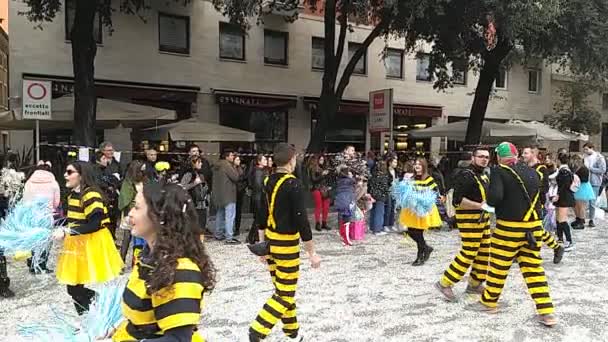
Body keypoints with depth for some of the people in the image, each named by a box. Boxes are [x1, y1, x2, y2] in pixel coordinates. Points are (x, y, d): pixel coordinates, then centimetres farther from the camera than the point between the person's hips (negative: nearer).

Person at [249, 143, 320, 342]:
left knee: (282, 290, 17)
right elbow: (301, 221, -20)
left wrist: (263, 243, 19)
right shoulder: (294, 185, -18)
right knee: (285, 294, 2)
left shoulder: (269, 182, 5)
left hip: (270, 242, 8)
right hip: (286, 245, -8)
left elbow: (262, 215, 10)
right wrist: (312, 253, -13)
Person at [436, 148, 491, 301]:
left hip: (483, 218, 10)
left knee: (484, 252, 12)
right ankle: (444, 283, -1)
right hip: (469, 219, -9)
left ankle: (474, 284, 25)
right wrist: (480, 206, -26)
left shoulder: (484, 176, 15)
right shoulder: (466, 175, -16)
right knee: (469, 253, -10)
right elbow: (457, 200, -25)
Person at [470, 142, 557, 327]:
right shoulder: (532, 172, 10)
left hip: (510, 227, -6)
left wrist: (490, 202, -3)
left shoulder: (499, 171, -10)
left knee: (498, 265, 9)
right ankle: (546, 313, 11)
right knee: (533, 267, 11)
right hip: (533, 226, 6)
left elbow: (494, 197, -22)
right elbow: (538, 198, 19)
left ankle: (489, 302, 25)